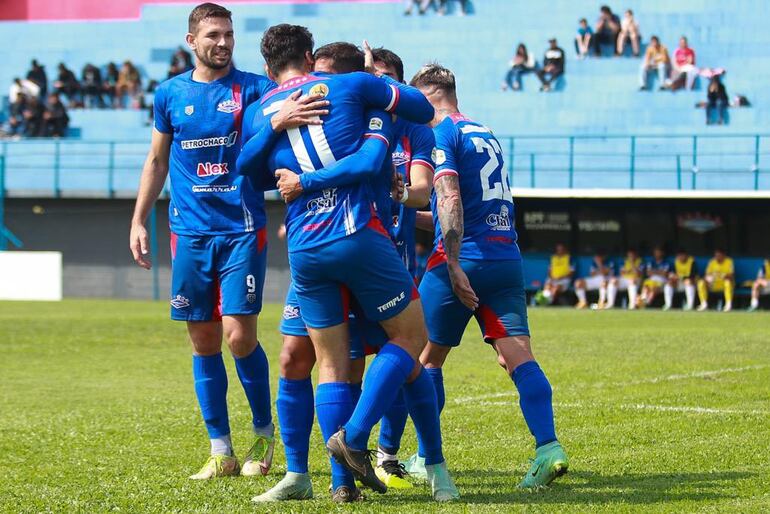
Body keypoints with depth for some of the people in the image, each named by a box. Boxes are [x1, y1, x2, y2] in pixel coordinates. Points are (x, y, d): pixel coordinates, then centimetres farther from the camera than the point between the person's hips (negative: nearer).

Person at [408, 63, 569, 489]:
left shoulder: (441, 135, -3)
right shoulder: (487, 135, 22)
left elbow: (450, 201, -17)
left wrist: (454, 266, -23)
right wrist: (412, 217, 33)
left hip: (464, 259, -6)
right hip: (506, 258, 7)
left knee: (426, 357, 9)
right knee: (517, 354, -4)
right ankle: (548, 447, -22)